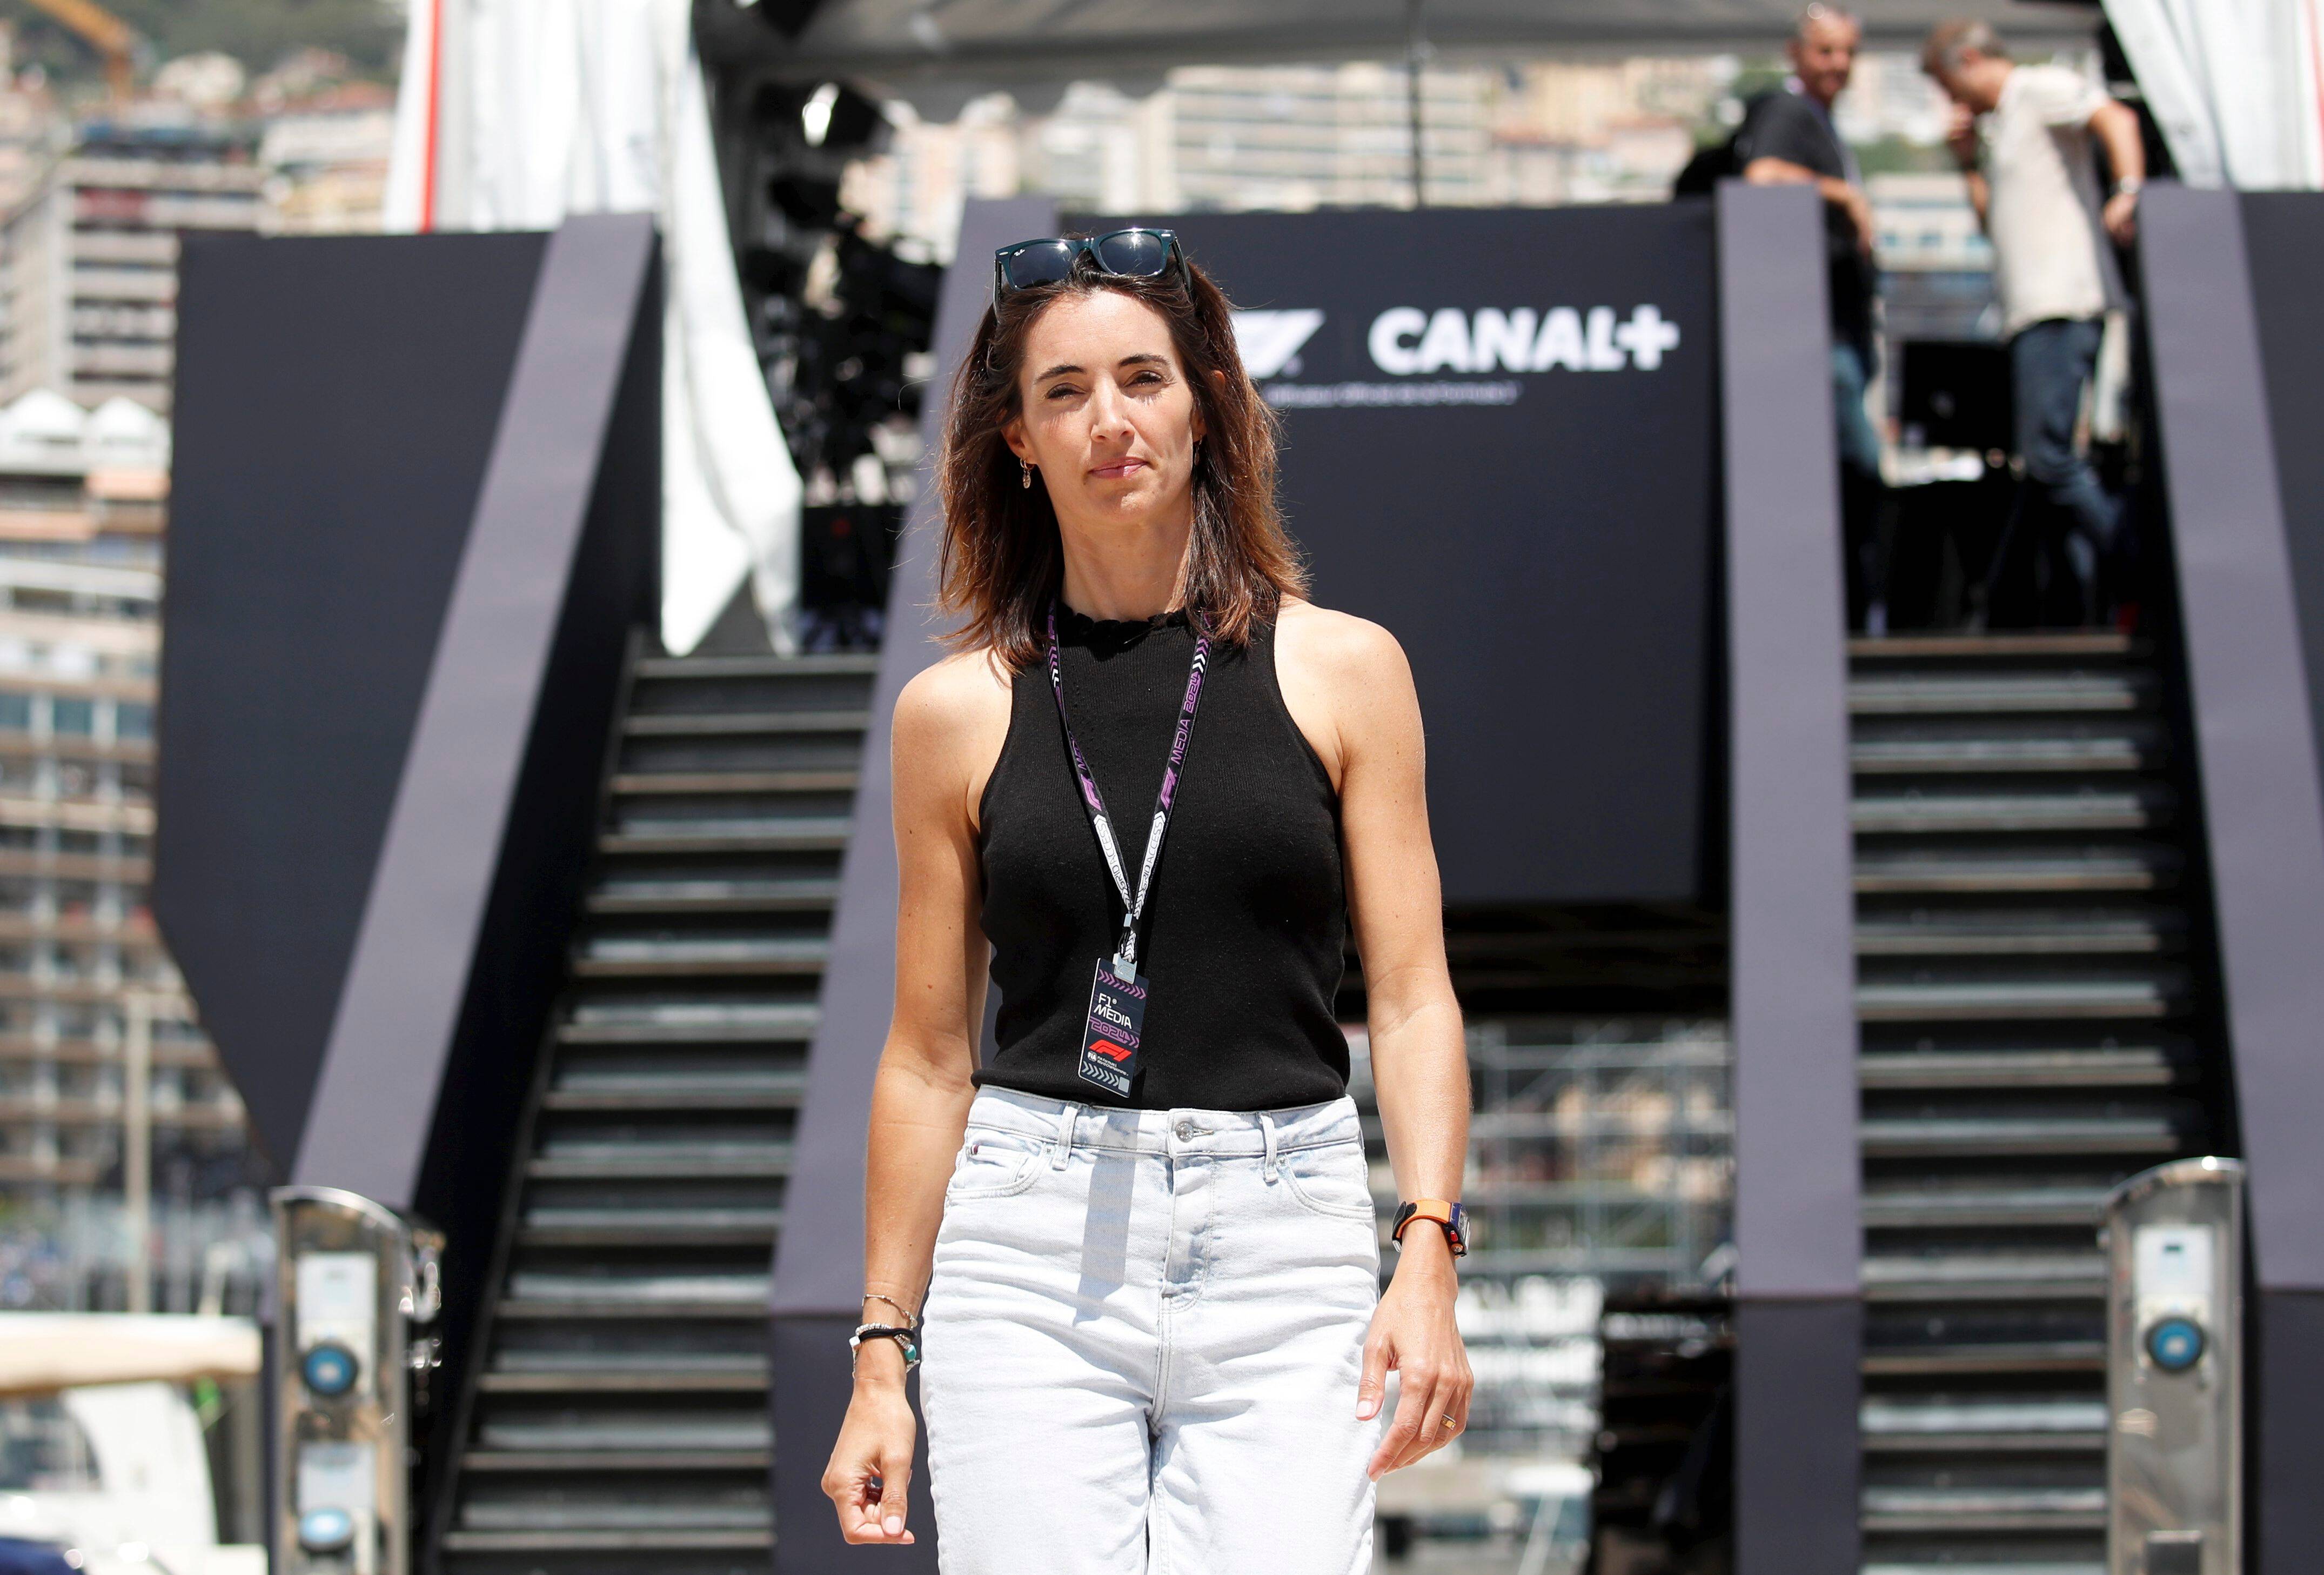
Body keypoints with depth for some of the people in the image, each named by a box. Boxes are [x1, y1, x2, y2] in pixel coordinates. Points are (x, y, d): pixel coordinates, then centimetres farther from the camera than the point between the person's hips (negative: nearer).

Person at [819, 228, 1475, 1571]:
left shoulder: (1341, 670, 7)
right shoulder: (959, 711, 8)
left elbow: (1412, 996, 4)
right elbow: (930, 1056, 11)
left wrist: (1428, 1257, -9)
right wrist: (883, 1355, 8)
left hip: (1284, 1245, 0)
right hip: (1033, 1249, 0)